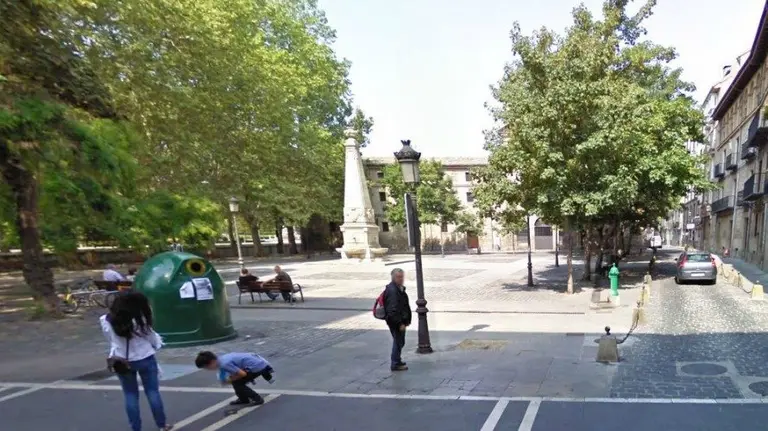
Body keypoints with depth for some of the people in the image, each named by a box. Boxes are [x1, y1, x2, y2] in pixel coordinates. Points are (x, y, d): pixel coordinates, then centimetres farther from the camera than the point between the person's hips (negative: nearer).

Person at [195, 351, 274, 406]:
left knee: (237, 383, -4)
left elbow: (243, 374, -20)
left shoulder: (225, 364, -23)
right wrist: (231, 378, 4)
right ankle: (243, 399, 31)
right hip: (256, 361, 10)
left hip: (258, 366, -10)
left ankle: (257, 399, 4)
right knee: (236, 381, 15)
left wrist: (229, 381, -6)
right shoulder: (221, 359, 6)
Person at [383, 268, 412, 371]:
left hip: (401, 320, 10)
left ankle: (397, 361, 35)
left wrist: (407, 320, 20)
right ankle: (395, 364, 11)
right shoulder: (392, 290, -22)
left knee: (399, 341, 20)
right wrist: (400, 323, -23)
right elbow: (392, 310, -26)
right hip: (395, 321, -10)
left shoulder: (400, 288, 12)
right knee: (398, 342, -1)